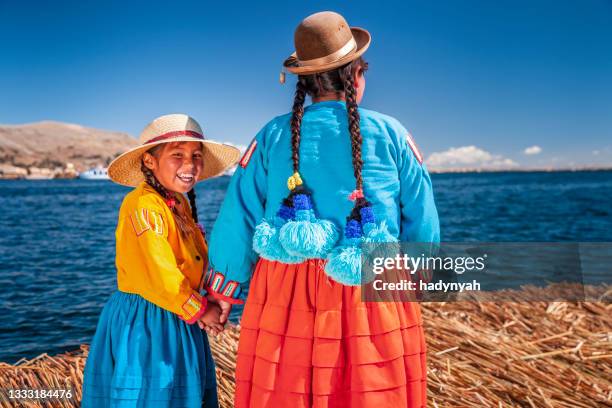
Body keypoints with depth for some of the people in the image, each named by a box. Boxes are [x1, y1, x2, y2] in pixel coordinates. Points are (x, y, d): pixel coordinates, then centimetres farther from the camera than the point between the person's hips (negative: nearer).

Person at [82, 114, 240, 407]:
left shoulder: (181, 206, 10)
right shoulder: (143, 204, -19)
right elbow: (158, 273, -25)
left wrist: (207, 307, -4)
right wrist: (199, 310, -13)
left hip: (176, 322, 9)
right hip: (144, 323, -9)